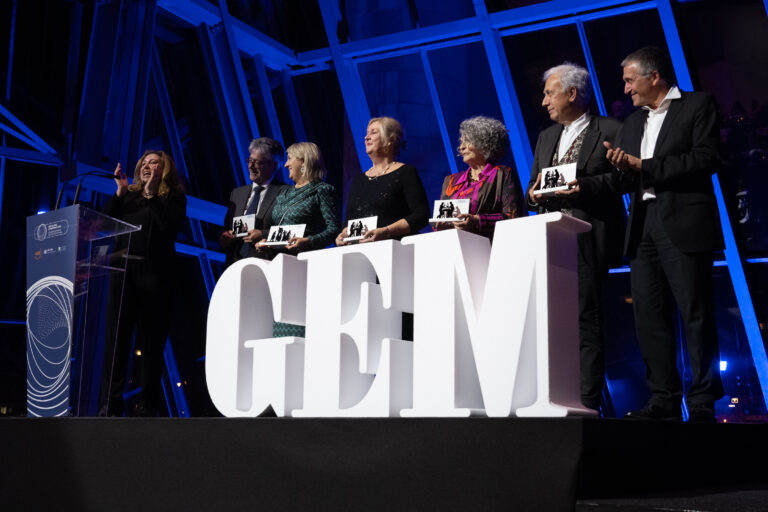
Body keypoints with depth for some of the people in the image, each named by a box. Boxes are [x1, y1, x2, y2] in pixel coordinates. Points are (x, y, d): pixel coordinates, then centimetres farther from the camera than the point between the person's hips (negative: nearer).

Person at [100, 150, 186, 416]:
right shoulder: (128, 195, 19)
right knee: (116, 337, -2)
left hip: (153, 275, -3)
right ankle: (110, 405, 0)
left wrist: (151, 196, -6)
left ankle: (146, 406, 6)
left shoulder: (174, 197, 8)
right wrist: (120, 192, 5)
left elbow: (169, 226, -10)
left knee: (150, 342, 0)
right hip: (123, 272, 4)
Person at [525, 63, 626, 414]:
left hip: (589, 239, -6)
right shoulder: (546, 137, 23)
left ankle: (588, 401, -2)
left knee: (586, 318, -6)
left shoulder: (610, 131, 2)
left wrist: (584, 186, -18)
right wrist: (534, 194, 0)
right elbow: (533, 187, 23)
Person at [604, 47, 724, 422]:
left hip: (684, 224, -6)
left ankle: (702, 402, 1)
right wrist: (623, 167, -2)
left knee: (696, 315, -5)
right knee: (649, 317, 3)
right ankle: (664, 398, 9)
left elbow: (706, 159, -11)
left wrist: (644, 166, -12)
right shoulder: (633, 122, 22)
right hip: (643, 227, 7)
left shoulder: (698, 106, 3)